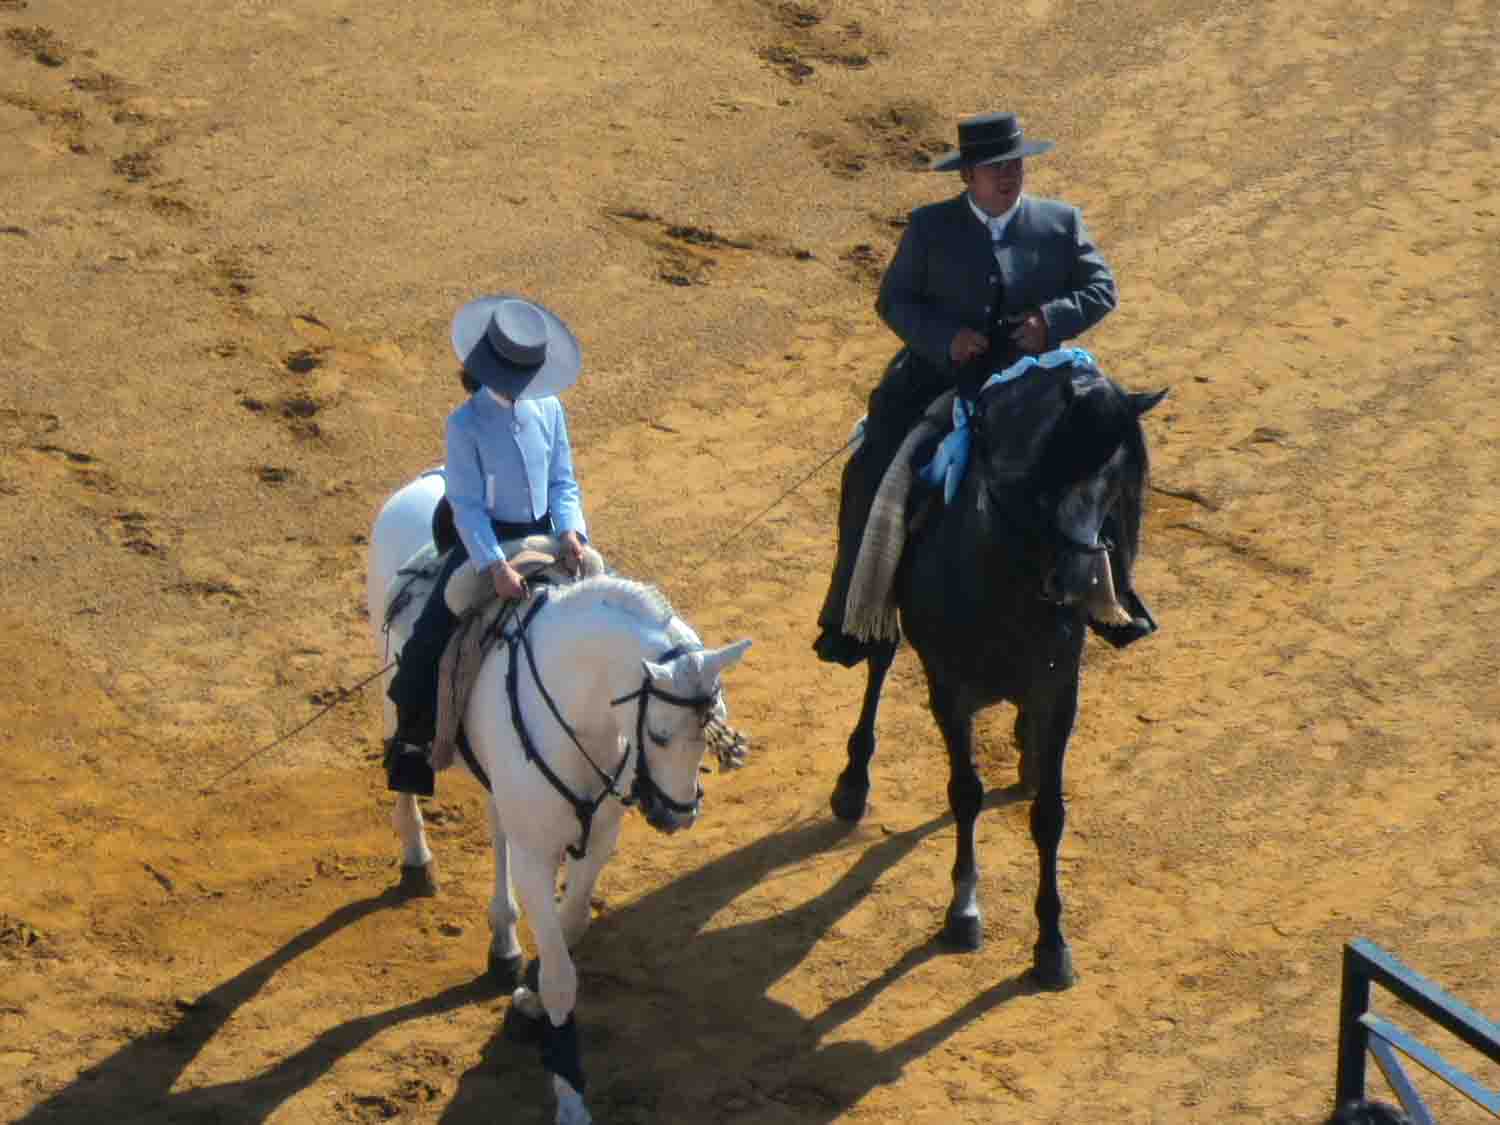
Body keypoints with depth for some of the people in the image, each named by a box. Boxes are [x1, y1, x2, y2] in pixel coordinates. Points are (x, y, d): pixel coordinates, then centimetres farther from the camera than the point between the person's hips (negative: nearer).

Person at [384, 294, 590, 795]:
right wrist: (495, 566, -27)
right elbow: (467, 504, -17)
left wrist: (572, 531, -16)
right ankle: (411, 740, 4)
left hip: (543, 539, 4)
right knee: (430, 637, -15)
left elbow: (564, 482, 3)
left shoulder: (549, 409, -4)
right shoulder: (466, 424, -15)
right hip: (485, 543, -4)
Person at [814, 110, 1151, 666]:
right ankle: (850, 617, -6)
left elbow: (1101, 289, 5)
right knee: (871, 474, -18)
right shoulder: (931, 227, 1)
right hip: (941, 379, -1)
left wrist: (1052, 320, -16)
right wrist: (944, 337, -17)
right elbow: (893, 300, 2)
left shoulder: (1061, 223, 5)